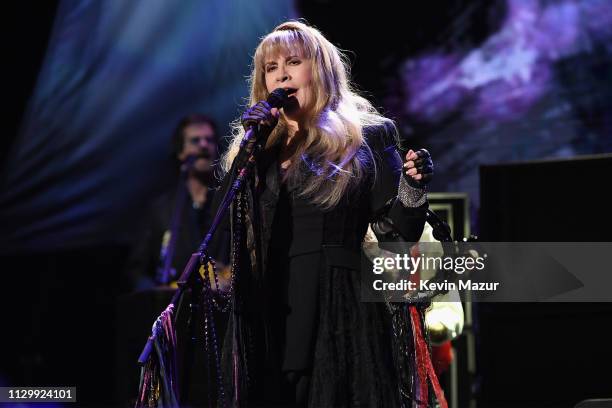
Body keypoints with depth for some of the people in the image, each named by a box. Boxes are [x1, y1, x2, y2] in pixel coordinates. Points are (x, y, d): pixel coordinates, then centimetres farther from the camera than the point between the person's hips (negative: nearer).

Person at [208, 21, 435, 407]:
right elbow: (224, 221, 1)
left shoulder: (365, 138, 4)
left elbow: (397, 232, 1)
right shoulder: (261, 146, 15)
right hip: (266, 317, 3)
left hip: (341, 311, -3)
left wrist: (413, 188, -18)